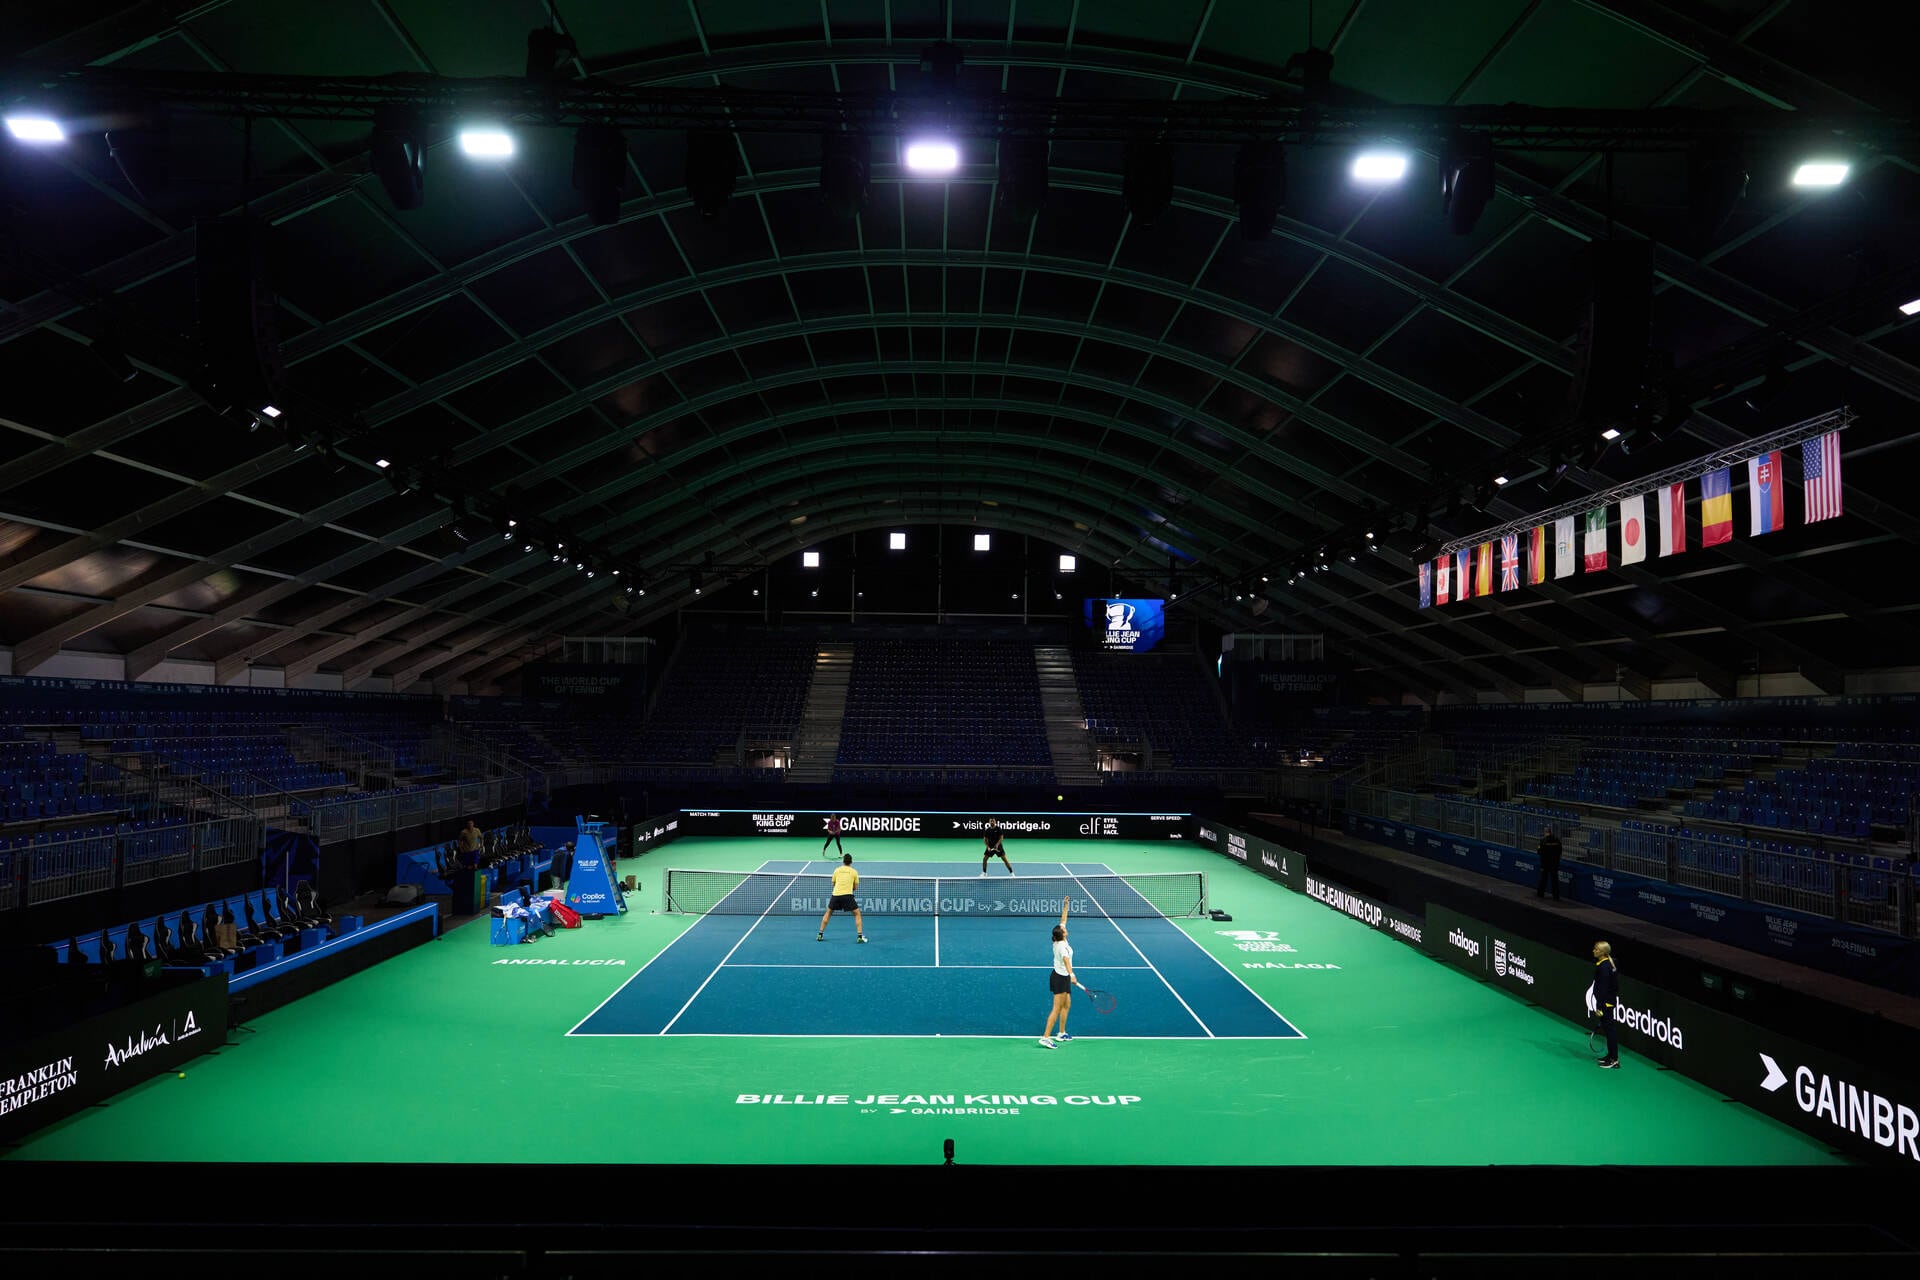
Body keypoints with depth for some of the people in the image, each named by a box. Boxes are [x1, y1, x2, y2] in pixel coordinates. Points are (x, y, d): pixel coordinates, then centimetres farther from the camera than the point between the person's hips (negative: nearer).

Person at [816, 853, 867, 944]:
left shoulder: (837, 870, 14)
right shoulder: (854, 872, 10)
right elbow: (855, 887, 15)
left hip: (836, 894, 2)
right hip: (848, 895, -2)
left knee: (828, 913, 22)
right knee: (857, 914, 10)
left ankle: (820, 935, 20)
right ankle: (860, 936, -2)